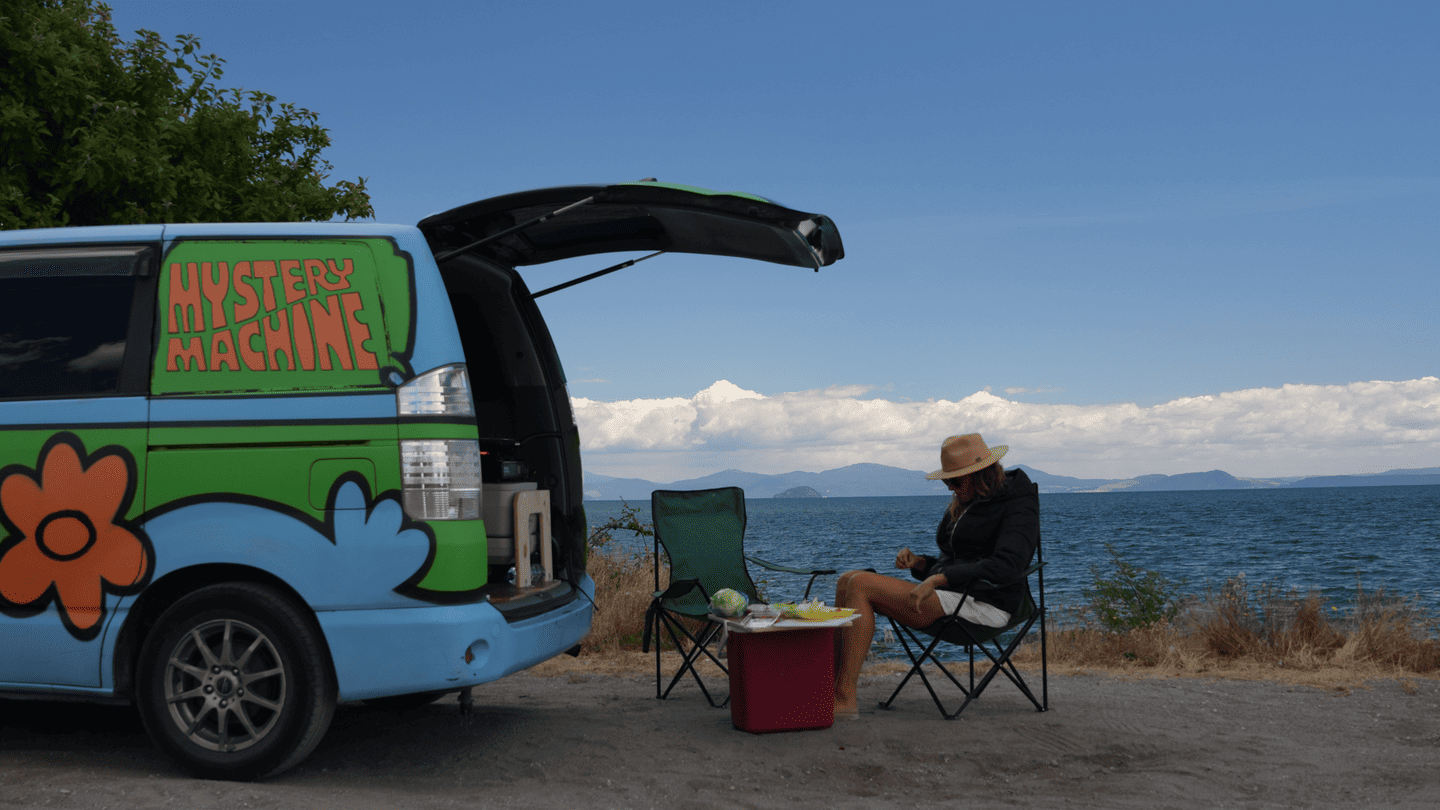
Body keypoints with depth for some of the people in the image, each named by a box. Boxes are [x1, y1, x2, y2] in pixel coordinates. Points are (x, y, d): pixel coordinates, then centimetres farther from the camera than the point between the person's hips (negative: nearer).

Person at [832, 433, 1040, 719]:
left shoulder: (1018, 505, -6)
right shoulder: (964, 504, 21)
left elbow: (1006, 565, -22)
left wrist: (937, 580, -25)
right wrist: (918, 562, 4)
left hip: (981, 604, -10)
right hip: (950, 598, 10)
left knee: (861, 585, -21)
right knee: (848, 581, -5)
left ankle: (846, 698, -25)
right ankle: (832, 684, -15)